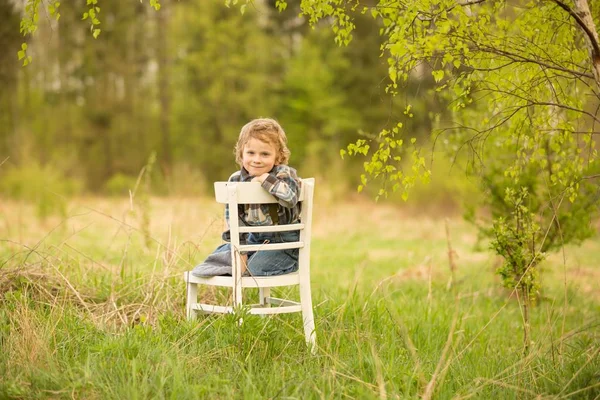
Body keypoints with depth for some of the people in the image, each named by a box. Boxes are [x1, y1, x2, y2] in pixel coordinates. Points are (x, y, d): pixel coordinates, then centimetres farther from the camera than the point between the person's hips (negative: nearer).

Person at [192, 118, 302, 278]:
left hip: (284, 242, -5)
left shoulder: (284, 175, -15)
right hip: (254, 239, 5)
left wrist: (266, 179, -32)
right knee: (219, 253, -1)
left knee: (257, 266, -25)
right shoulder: (235, 180, -4)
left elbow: (291, 198, -37)